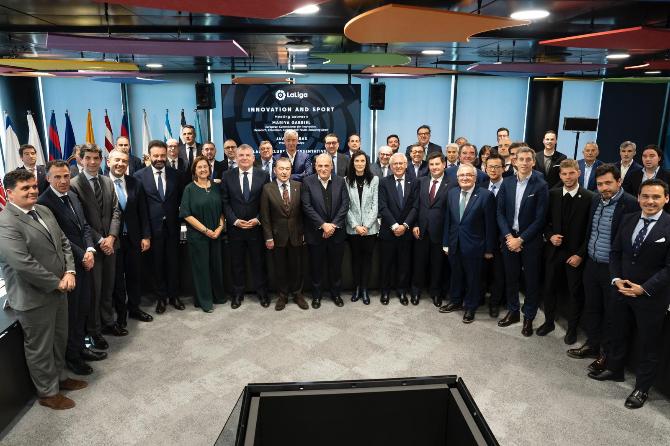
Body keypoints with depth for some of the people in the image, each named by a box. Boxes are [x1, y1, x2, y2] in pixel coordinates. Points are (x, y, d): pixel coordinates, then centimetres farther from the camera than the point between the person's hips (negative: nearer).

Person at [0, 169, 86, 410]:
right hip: (34, 298, -8)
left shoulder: (43, 210, 6)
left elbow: (63, 242, 10)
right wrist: (57, 283, -17)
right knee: (40, 347, 10)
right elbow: (24, 264, -27)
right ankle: (48, 392, 27)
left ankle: (59, 377, 43)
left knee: (59, 339, 23)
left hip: (58, 290, 8)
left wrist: (69, 272, -5)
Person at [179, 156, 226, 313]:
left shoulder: (216, 187, 5)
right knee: (201, 266, 6)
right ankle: (204, 300, 19)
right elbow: (186, 214, -10)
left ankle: (218, 295, 30)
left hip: (216, 234, 3)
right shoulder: (190, 189, -5)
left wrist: (220, 227, -8)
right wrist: (205, 230, -14)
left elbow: (222, 210, 8)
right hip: (197, 234, -3)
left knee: (216, 264, 12)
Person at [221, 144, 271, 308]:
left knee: (258, 262, 9)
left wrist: (258, 219, -12)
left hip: (257, 226, -1)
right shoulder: (227, 176, 1)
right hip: (234, 227, 1)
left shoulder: (263, 175, -2)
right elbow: (225, 202, 0)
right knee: (237, 262, 11)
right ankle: (238, 293, 25)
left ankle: (262, 293, 23)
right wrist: (235, 220, -11)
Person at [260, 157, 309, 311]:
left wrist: (304, 232, 1)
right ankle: (283, 295, 27)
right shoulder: (267, 188, -5)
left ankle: (297, 294, 29)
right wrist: (268, 237, -7)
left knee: (297, 266, 11)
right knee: (280, 268, 10)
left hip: (296, 234, 1)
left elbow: (303, 211, 2)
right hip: (277, 235, -1)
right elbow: (265, 215, -5)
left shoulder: (299, 186, -2)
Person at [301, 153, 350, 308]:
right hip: (315, 232, -1)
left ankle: (335, 293, 30)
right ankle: (316, 295, 26)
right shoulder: (307, 182, -5)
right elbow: (307, 207, -10)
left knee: (336, 265, 13)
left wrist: (333, 225, -13)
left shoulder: (340, 181, 1)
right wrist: (323, 225, -16)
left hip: (337, 231, 2)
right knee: (316, 266, 10)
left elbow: (345, 205, -4)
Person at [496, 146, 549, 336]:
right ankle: (512, 311, 31)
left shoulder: (540, 186, -10)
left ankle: (529, 317, 23)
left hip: (530, 240, -3)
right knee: (511, 277, 14)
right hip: (509, 238, 3)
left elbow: (540, 219, -12)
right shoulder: (507, 182, 2)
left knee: (531, 281, 9)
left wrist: (521, 239, -15)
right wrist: (508, 236, -9)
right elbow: (500, 212, 2)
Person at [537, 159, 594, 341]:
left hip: (575, 254, -3)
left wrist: (580, 254, -12)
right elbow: (545, 221, 10)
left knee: (575, 292, 10)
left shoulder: (589, 198, -9)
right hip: (554, 250, 3)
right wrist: (550, 236, -8)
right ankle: (549, 322, 31)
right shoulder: (552, 195, 2)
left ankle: (572, 328, 27)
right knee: (549, 288, 11)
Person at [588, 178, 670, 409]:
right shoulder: (628, 220, 1)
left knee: (649, 343, 11)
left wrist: (644, 289, -19)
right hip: (622, 290, 5)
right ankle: (615, 370, 43)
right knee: (618, 334, 21)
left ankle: (642, 388, 28)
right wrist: (616, 279, -6)